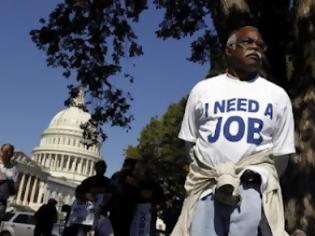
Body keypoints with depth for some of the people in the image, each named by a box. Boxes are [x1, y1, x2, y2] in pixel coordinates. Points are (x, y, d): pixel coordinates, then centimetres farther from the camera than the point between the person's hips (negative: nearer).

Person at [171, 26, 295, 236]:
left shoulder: (277, 95, 11)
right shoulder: (202, 89, 12)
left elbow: (281, 154, 13)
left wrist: (259, 180, 10)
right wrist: (211, 175, 10)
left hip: (251, 186, 0)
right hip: (207, 185, 1)